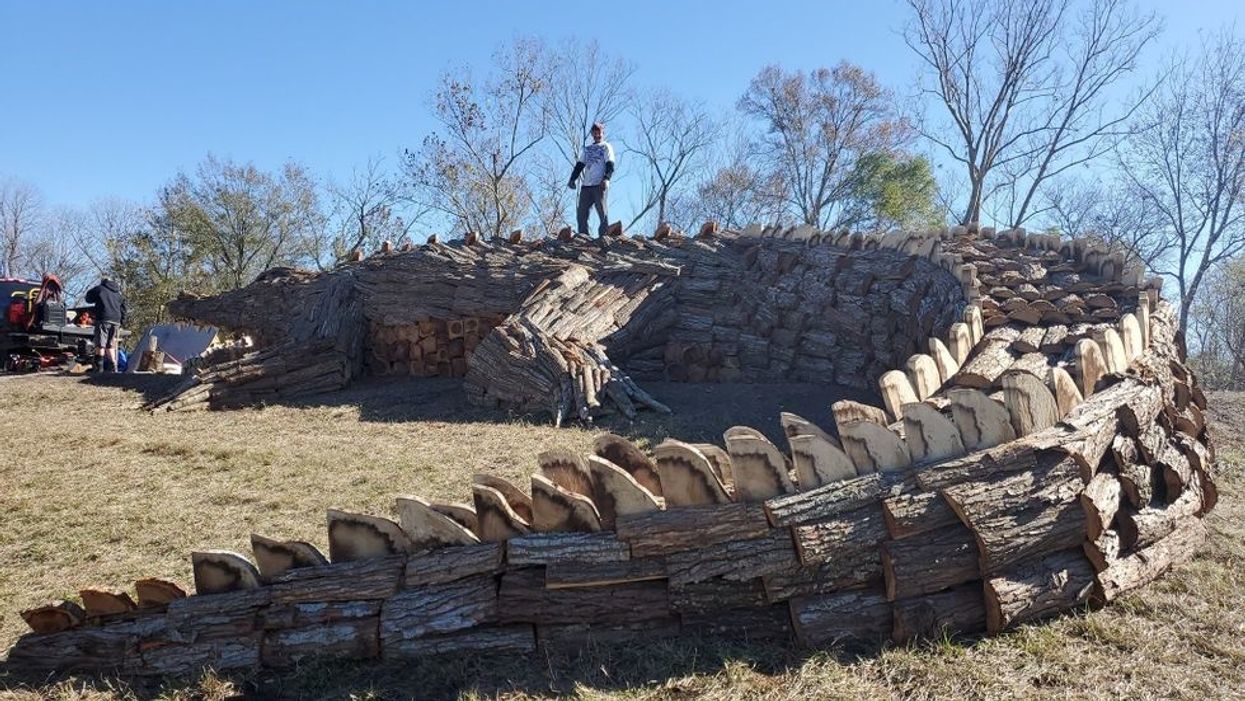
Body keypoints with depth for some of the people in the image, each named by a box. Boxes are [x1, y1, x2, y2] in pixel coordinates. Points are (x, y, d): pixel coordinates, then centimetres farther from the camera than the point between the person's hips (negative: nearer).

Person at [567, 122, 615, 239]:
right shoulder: (587, 149, 26)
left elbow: (610, 165, -5)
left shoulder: (606, 147, 9)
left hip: (599, 185, -5)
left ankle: (603, 236, -11)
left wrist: (606, 179, -21)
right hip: (586, 185, 5)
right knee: (581, 212, -1)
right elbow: (580, 165, 22)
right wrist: (572, 179, 7)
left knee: (602, 211, -10)